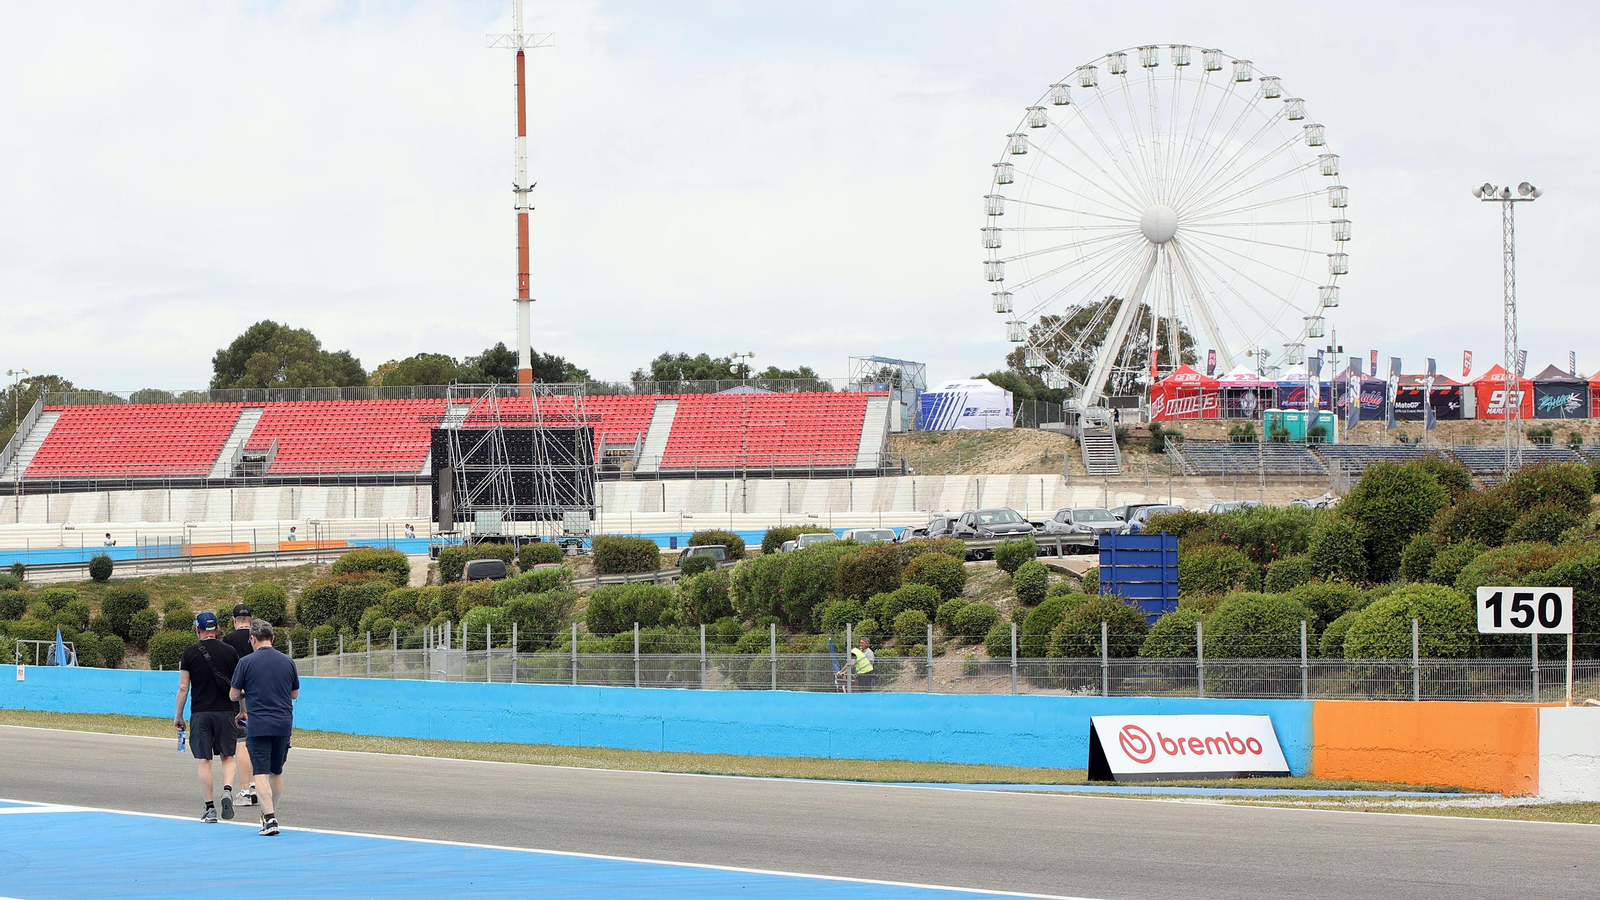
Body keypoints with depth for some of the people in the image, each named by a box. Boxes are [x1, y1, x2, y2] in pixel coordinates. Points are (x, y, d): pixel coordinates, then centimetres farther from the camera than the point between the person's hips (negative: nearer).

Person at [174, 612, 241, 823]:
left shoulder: (189, 654, -2)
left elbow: (183, 688, -3)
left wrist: (178, 715, 7)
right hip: (225, 712, 1)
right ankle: (227, 790, -13)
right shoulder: (230, 652, 3)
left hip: (200, 713, -1)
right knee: (227, 757, 13)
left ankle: (209, 808, 2)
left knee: (204, 761, 4)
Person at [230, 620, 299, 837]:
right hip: (284, 725, 4)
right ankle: (272, 814, 28)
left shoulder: (247, 662, -5)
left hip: (258, 726, -4)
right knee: (277, 772, 17)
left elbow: (233, 695, 2)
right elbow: (295, 694, 16)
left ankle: (269, 819, -16)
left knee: (261, 772, -5)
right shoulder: (287, 662, 5)